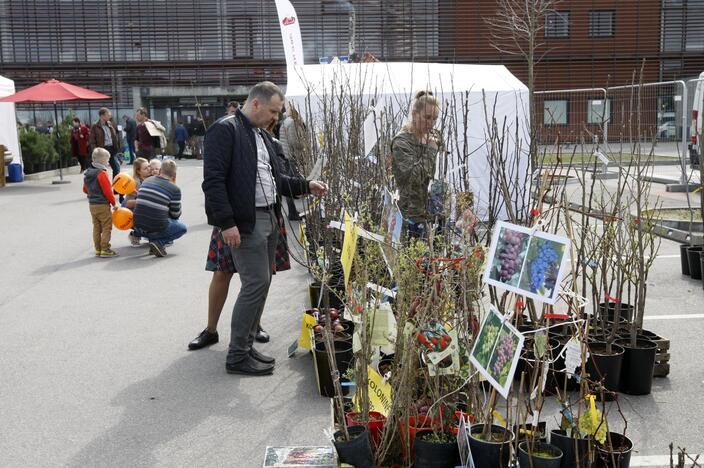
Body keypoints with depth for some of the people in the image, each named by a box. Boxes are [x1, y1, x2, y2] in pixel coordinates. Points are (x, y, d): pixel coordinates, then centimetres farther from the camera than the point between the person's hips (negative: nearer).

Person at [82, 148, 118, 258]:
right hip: (102, 205, -8)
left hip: (92, 204, 8)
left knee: (96, 227, 14)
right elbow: (107, 191, -17)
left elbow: (85, 189, 17)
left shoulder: (87, 173, 9)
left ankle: (98, 249, 19)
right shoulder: (102, 173, -17)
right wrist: (114, 202, -7)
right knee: (107, 227, -1)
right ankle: (105, 249, -3)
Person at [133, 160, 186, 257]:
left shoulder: (146, 181, 8)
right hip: (157, 229, -6)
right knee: (182, 228, 18)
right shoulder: (174, 189, -8)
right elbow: (175, 215, 2)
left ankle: (137, 234, 18)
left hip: (138, 226, 6)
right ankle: (159, 242, -4)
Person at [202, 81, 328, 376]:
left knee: (260, 284, 12)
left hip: (269, 219, 9)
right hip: (245, 223, -9)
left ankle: (246, 346, 24)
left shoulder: (262, 135, 18)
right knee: (257, 284, -9)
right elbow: (213, 180, -17)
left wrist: (306, 186, 13)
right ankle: (237, 357, 3)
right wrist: (227, 223, -22)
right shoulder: (225, 130, -11)